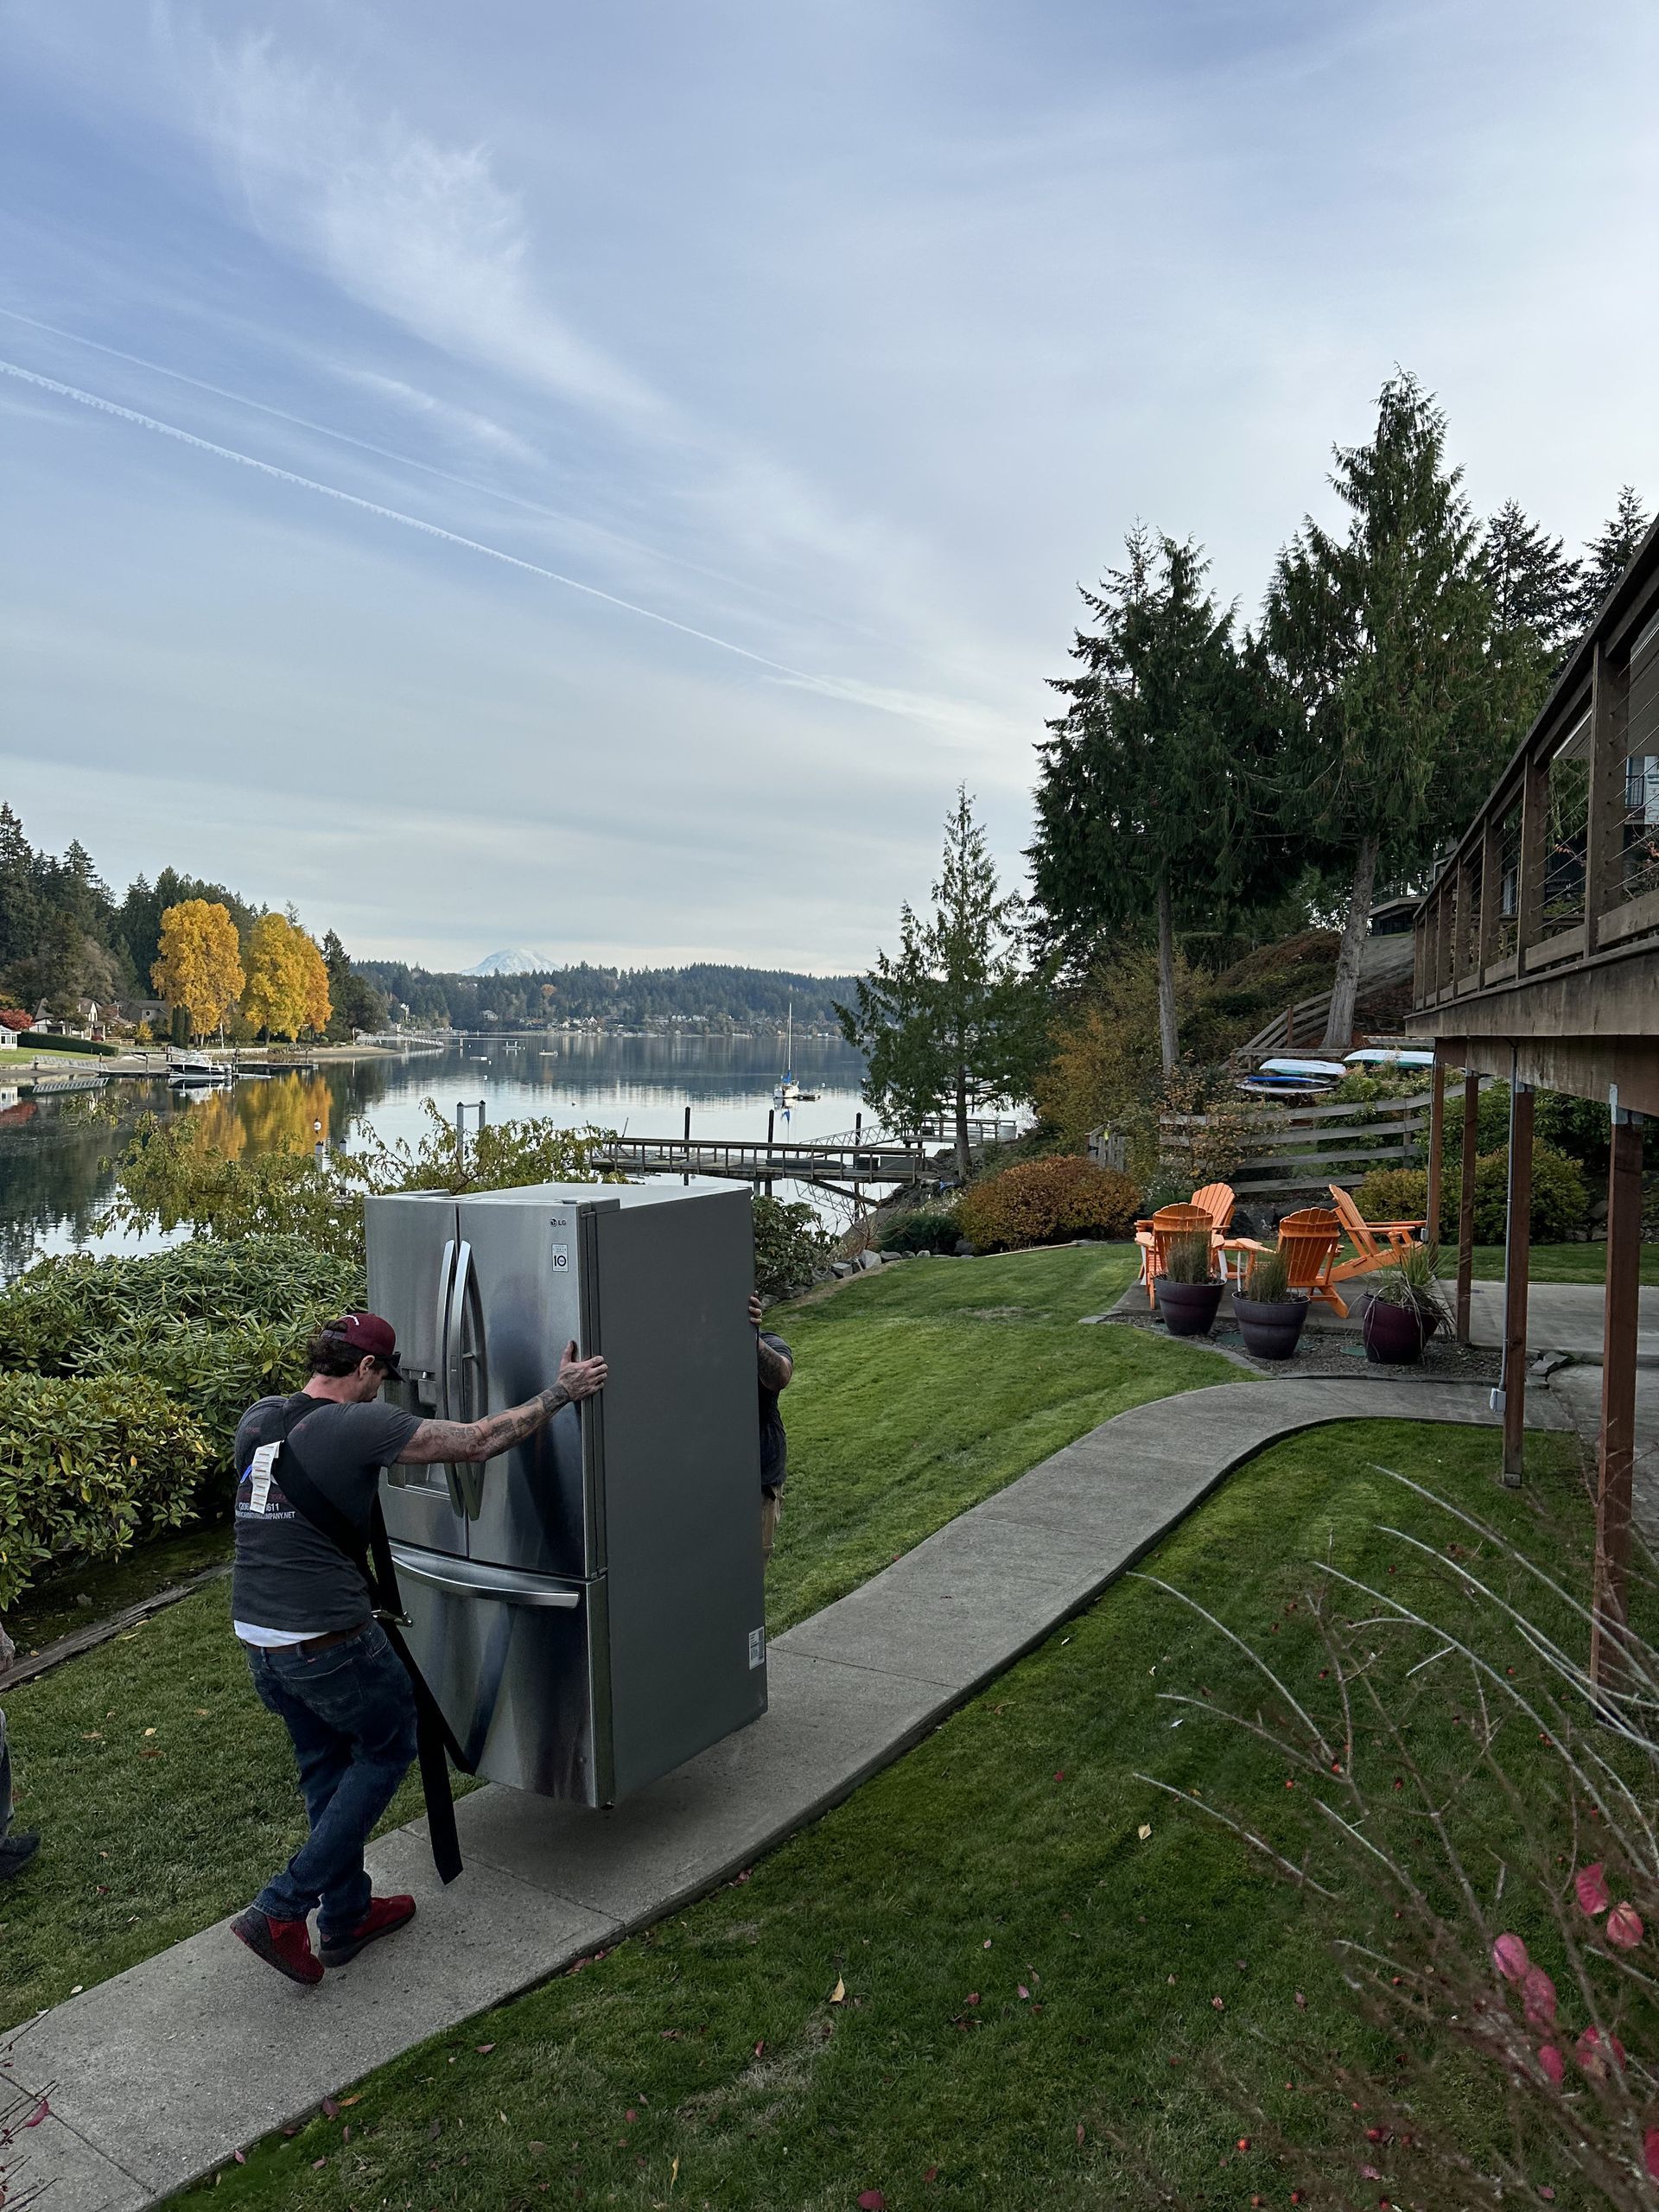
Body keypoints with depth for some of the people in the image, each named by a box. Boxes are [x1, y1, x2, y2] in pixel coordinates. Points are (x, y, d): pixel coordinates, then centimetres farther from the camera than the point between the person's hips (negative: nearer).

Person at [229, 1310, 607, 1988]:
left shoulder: (256, 1419, 4)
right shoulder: (359, 1425, -17)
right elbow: (478, 1441, -15)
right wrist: (560, 1393, -4)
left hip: (256, 1633, 8)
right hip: (328, 1637, -8)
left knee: (325, 1767, 23)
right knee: (388, 1749, 15)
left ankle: (346, 1917, 35)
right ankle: (281, 1910, 12)